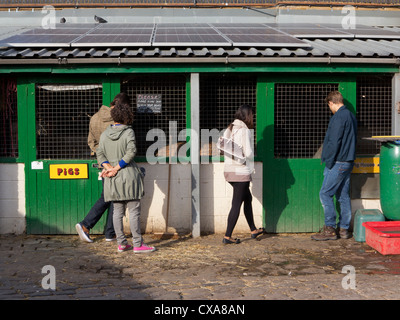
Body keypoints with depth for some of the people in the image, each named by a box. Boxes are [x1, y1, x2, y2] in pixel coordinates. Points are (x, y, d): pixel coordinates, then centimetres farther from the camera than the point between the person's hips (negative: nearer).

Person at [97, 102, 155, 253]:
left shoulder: (104, 134, 8)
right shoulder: (128, 131, -6)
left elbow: (100, 153, 3)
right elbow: (131, 151, -17)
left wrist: (109, 167, -9)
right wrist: (116, 168, -16)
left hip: (113, 179, 5)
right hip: (128, 174, -5)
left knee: (118, 211, 10)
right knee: (134, 211, 0)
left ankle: (121, 243, 15)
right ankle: (138, 244, 2)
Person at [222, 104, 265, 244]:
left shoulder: (229, 129, 8)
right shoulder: (244, 130, -13)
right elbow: (248, 153, -17)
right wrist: (251, 157, 4)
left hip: (229, 170, 8)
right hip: (241, 172, -8)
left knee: (247, 198, 21)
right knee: (236, 204, -2)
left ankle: (253, 230, 31)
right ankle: (227, 236, 1)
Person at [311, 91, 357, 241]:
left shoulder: (338, 117, -15)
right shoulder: (351, 115, 15)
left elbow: (334, 142, -20)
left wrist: (329, 163, -12)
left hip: (338, 163, -10)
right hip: (348, 162, 10)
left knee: (325, 194, -4)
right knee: (343, 196, 11)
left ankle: (330, 229, -3)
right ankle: (344, 229, 15)